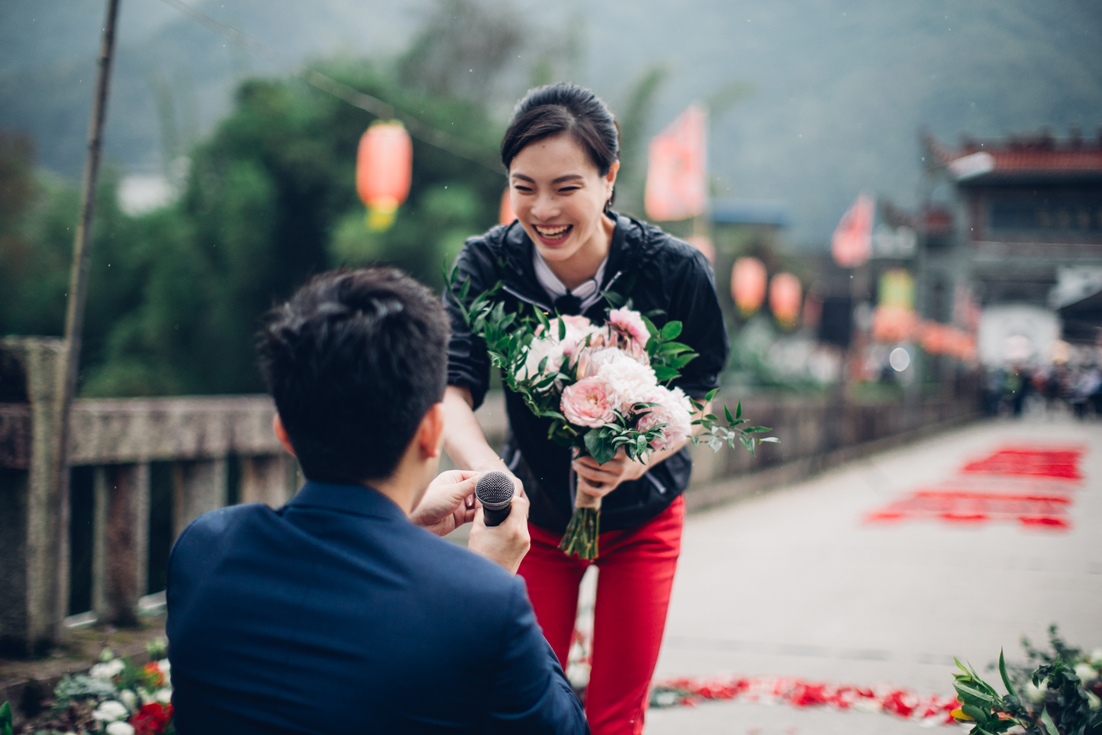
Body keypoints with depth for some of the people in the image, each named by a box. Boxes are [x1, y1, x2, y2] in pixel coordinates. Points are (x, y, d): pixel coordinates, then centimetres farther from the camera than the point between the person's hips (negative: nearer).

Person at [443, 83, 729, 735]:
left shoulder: (676, 270, -23)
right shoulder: (485, 266, -20)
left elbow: (697, 399, -13)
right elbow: (451, 387, -30)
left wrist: (634, 460, -34)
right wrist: (485, 466, -51)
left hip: (640, 516, -1)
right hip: (538, 514, 1)